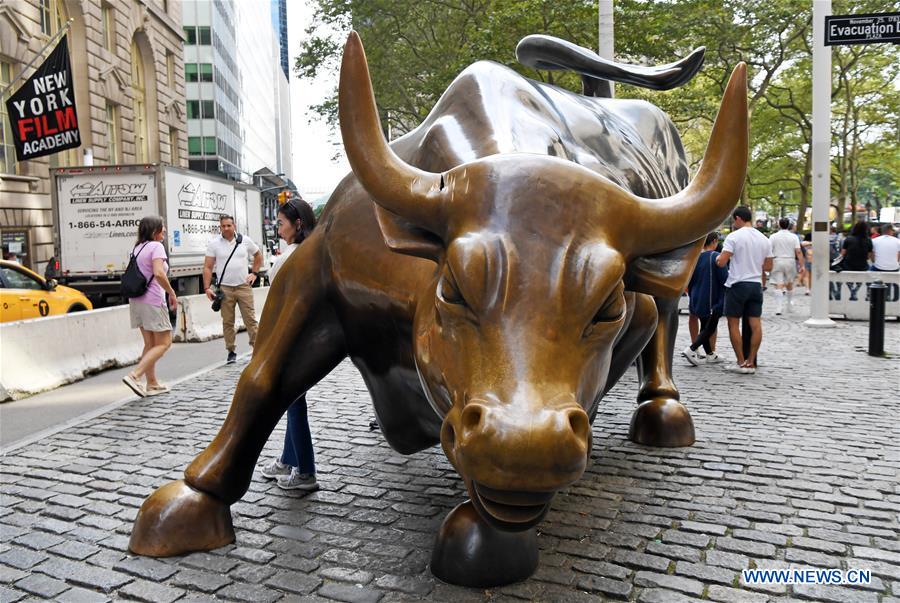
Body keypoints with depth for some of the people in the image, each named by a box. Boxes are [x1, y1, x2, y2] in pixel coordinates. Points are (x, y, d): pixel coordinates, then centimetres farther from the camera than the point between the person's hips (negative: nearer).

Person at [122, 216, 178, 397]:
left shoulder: (137, 248, 15)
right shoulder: (156, 246, -10)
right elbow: (159, 274, -24)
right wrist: (172, 293, -13)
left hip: (136, 300, 9)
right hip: (152, 301, -9)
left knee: (150, 344, 14)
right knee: (164, 343, -2)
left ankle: (152, 384, 18)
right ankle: (134, 375, -14)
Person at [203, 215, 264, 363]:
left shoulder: (245, 240, 4)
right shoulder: (214, 244, 1)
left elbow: (258, 255, 19)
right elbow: (207, 267, 0)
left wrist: (254, 273, 9)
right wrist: (207, 288, -8)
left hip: (243, 286, 0)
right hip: (224, 288, 0)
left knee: (250, 319, 0)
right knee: (227, 322, 4)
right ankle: (231, 352, 12)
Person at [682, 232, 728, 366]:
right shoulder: (716, 257, -15)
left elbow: (689, 280, 10)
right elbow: (724, 279, -15)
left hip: (697, 299, 7)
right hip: (713, 300, -7)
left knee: (704, 327, 16)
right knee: (710, 328, 1)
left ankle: (710, 354, 24)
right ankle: (691, 350, -12)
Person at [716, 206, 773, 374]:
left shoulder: (734, 236, -10)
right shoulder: (764, 239, 9)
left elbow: (721, 263, -16)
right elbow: (768, 266, 14)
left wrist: (717, 258, 5)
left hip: (737, 285, -6)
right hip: (756, 285, 6)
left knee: (733, 324, 3)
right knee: (755, 324, 4)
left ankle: (741, 363, 5)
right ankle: (751, 362, 8)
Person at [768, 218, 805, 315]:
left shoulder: (773, 236, -2)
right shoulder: (794, 237, 0)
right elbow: (798, 252, -6)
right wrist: (801, 266, -4)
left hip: (777, 262, -2)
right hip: (790, 261, 2)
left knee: (778, 286, -4)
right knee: (789, 285, 19)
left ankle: (778, 308, -12)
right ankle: (790, 306, 27)